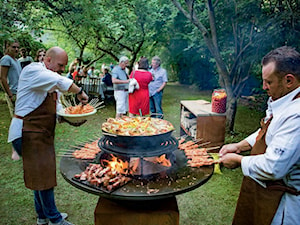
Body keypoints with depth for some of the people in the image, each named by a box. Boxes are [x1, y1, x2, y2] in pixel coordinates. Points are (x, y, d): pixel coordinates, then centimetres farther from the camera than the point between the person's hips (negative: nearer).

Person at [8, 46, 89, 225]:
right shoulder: (33, 70, -12)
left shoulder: (50, 82, 16)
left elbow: (52, 110, 18)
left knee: (42, 174, 16)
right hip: (28, 132, -9)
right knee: (43, 174, -3)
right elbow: (61, 82, -30)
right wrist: (79, 92, -17)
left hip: (42, 133, 9)